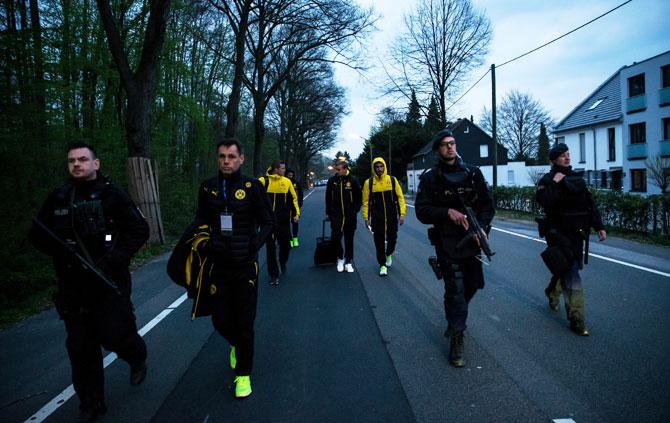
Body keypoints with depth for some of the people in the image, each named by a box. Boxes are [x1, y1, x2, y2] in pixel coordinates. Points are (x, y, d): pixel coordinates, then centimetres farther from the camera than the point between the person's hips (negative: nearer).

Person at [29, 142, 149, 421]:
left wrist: (113, 259, -16)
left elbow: (140, 231, -6)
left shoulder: (111, 194, -4)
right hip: (73, 286, 4)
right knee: (80, 345, 8)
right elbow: (36, 235, 12)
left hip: (110, 282, -4)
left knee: (114, 335, -3)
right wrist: (59, 250, -9)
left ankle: (138, 358, 33)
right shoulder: (58, 198, 7)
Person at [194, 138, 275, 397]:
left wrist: (255, 245, -16)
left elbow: (268, 222, -2)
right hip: (218, 264, 3)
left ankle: (243, 373, 23)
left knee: (244, 322, 5)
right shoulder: (208, 187, 3)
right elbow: (201, 221, 14)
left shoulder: (252, 187, -6)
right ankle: (236, 345, 43)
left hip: (245, 264, -3)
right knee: (220, 319, 9)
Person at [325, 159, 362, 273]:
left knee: (349, 240, 7)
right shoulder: (332, 180, 0)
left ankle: (348, 262, 18)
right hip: (336, 215, 1)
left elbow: (358, 197, 2)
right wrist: (328, 212, 5)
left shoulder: (353, 180, -5)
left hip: (350, 216, -1)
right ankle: (340, 259, 19)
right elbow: (328, 198, 8)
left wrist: (355, 211, -5)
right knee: (336, 237, -3)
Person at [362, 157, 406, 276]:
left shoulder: (392, 180, -1)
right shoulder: (369, 182, -3)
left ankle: (388, 254, 40)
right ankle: (382, 265, 14)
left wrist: (402, 214, -2)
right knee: (379, 241, 2)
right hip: (377, 218, -1)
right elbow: (366, 201, 0)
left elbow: (400, 197, 2)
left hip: (392, 216, 1)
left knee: (392, 237, 9)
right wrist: (366, 218, -3)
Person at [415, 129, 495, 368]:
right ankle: (457, 339, 6)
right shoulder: (430, 178, -4)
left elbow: (487, 203, 4)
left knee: (474, 283, 16)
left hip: (472, 239, 4)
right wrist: (448, 212, -23)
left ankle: (455, 315, 45)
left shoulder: (472, 173, 4)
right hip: (447, 242, -4)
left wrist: (482, 227, -13)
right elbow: (422, 211, -9)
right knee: (455, 288, -6)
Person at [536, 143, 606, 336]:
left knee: (567, 268, 18)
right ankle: (576, 320, -4)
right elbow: (543, 202, -24)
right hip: (560, 234, -7)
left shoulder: (577, 178, 12)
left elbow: (590, 204, 15)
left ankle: (552, 292, 48)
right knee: (572, 277, -9)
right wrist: (554, 183, -23)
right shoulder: (547, 180, -7)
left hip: (578, 233, 7)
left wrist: (599, 226, 9)